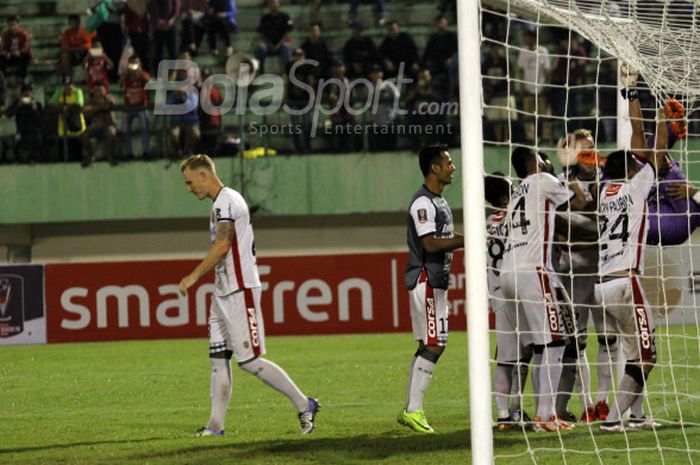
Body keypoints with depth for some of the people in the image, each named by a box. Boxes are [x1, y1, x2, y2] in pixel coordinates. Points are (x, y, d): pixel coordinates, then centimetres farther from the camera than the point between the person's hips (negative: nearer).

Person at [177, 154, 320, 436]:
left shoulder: (226, 201, -13)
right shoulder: (224, 202, 19)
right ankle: (216, 425, 7)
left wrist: (194, 276, -13)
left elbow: (222, 246, -19)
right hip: (224, 293, 10)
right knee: (218, 358, 7)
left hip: (239, 291, -10)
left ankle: (303, 405, -3)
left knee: (249, 360, -9)